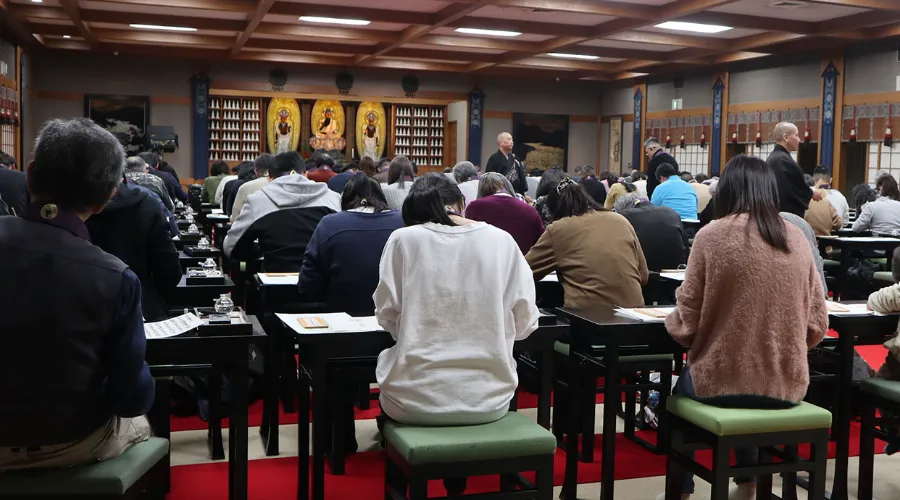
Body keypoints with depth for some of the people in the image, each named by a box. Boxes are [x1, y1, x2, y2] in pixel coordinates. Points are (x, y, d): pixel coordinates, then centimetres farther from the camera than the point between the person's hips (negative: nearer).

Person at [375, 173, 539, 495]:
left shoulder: (403, 239, -4)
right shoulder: (502, 241, 0)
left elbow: (387, 316, 0)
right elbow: (525, 323, 1)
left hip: (414, 398, -1)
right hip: (487, 399, 2)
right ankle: (456, 482, 46)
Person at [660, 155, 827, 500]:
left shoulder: (713, 235, -11)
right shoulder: (797, 239, 1)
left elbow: (686, 324, -11)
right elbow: (817, 326, 5)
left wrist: (671, 322, 12)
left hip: (722, 383, -4)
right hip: (787, 387, 4)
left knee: (680, 391, 30)